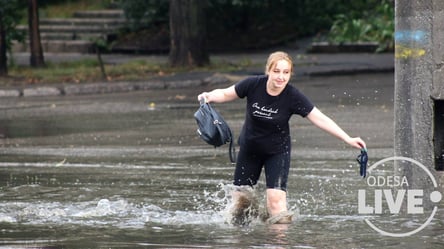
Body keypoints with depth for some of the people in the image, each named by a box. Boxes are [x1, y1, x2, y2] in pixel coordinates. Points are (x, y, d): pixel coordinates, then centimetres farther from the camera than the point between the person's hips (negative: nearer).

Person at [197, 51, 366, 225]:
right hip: (249, 149, 2)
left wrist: (348, 139, -27)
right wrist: (210, 97, -25)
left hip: (277, 151, -2)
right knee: (240, 197, 12)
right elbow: (226, 94, -4)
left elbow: (320, 119, -21)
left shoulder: (293, 97, -22)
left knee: (276, 197, -21)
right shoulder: (253, 85, -19)